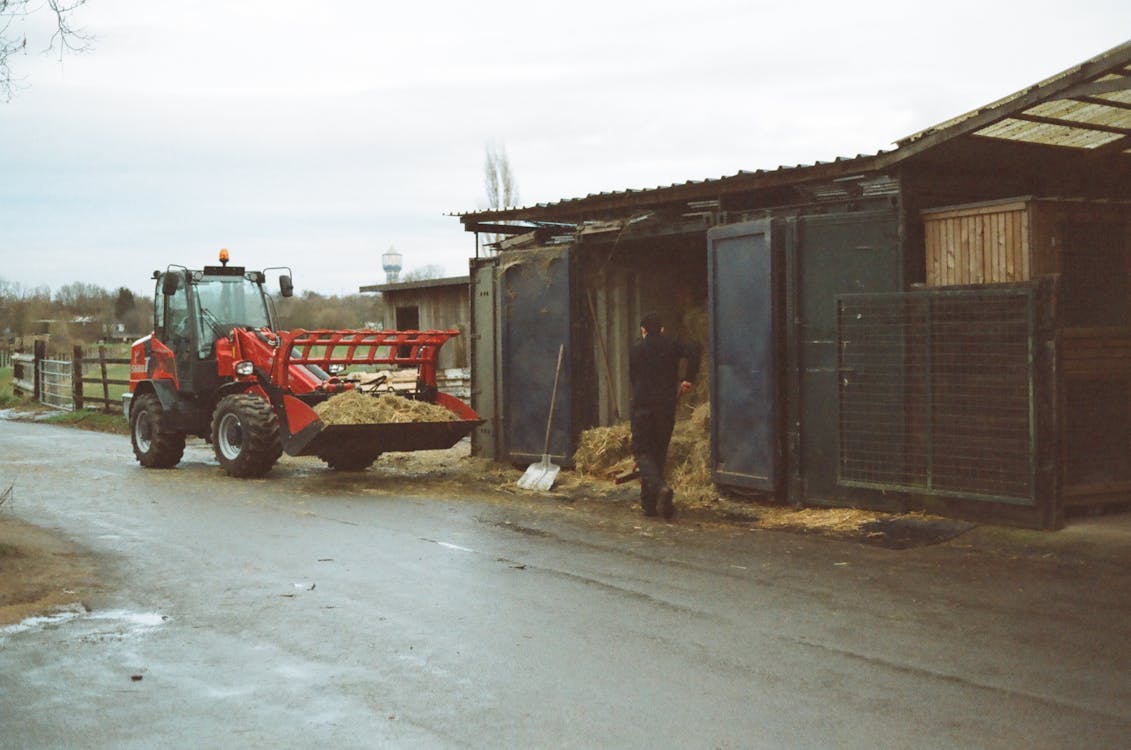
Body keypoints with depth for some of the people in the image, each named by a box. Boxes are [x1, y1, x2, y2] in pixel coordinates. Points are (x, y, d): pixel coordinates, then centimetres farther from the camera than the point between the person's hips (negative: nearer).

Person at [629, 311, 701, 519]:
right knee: (658, 452, 13)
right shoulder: (672, 345, 6)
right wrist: (688, 380, -4)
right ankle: (650, 503, 14)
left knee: (641, 451, 1)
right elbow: (693, 351, -12)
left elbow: (633, 378, 13)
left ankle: (659, 487, -27)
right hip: (667, 406, 2)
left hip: (642, 407, -2)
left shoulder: (636, 350, 7)